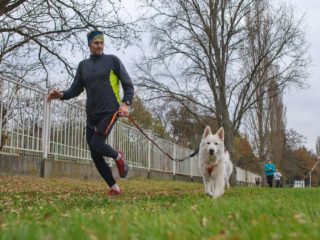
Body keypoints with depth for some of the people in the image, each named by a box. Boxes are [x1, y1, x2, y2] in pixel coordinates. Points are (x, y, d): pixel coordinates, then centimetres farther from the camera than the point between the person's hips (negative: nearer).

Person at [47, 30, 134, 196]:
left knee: (96, 144, -23)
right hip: (91, 114, 5)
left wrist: (125, 103, -13)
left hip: (109, 111, -5)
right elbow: (76, 89, 12)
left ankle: (118, 157, 9)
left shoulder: (112, 60, 3)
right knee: (95, 155, 2)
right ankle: (114, 188, 14)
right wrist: (62, 95, -8)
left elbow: (128, 84, 2)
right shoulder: (83, 65, 14)